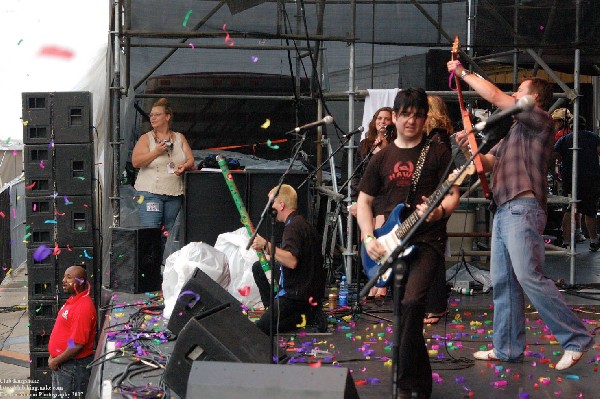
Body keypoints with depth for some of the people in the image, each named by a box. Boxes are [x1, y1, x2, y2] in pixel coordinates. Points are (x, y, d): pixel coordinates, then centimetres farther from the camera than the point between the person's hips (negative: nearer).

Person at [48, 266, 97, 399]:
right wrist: (53, 356, 10)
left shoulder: (83, 307, -23)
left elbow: (77, 344, -26)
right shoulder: (72, 300, 8)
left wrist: (56, 361, -16)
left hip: (73, 366, -10)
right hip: (61, 365, 10)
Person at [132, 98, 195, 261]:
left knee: (169, 235, 5)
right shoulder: (146, 138, 5)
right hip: (150, 193, -3)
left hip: (174, 194, 3)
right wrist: (156, 152, -15)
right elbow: (136, 162, -7)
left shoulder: (179, 138, 14)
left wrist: (184, 166, -13)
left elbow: (190, 160, 10)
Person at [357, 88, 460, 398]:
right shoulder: (382, 158, 12)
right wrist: (369, 237, 0)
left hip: (427, 240, -4)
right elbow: (364, 201, 14)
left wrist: (440, 211, -24)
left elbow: (453, 195, -2)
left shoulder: (438, 152, 1)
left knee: (412, 301, -24)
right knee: (405, 309, 7)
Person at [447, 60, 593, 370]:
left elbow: (494, 96, -8)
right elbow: (488, 162, 21)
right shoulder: (515, 130, 26)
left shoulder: (540, 120, -1)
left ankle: (576, 338, -8)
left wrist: (464, 73, 2)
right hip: (503, 211, 9)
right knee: (503, 283, 8)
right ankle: (507, 348, 13)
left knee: (530, 278, -16)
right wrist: (467, 147, 1)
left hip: (522, 210, -9)